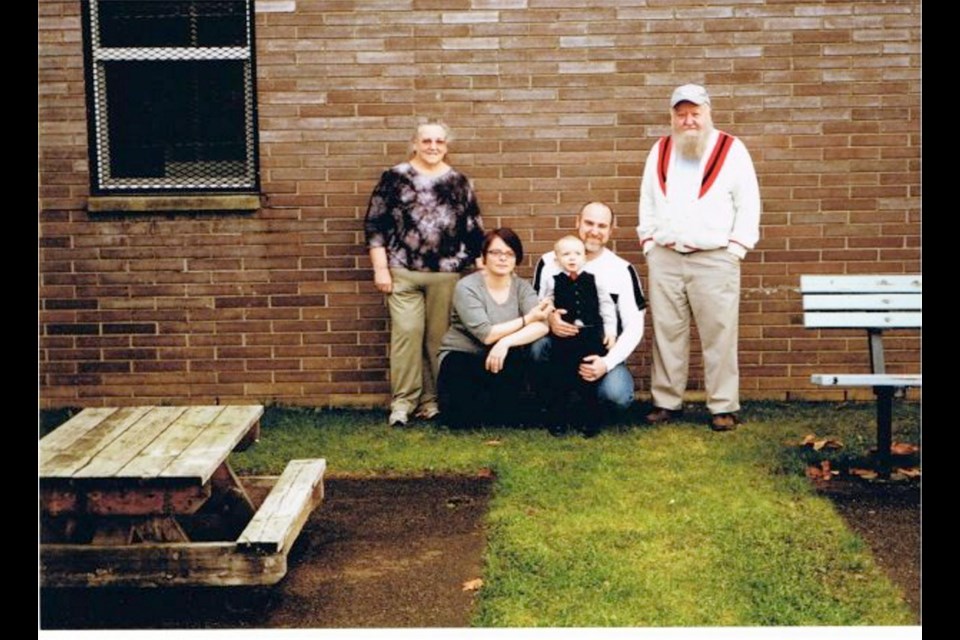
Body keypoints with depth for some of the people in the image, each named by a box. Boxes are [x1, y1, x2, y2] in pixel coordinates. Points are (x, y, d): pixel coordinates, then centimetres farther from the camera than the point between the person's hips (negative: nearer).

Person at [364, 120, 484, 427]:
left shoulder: (458, 182, 10)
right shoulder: (394, 178, 2)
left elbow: (474, 230, 12)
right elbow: (375, 225, 1)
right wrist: (380, 268, -4)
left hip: (446, 273, 2)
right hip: (403, 272, -2)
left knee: (439, 337, 5)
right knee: (406, 332, -6)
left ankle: (433, 400, 15)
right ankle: (402, 400, 3)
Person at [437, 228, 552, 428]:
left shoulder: (522, 287, -2)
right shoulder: (467, 287, -13)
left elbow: (541, 326, -20)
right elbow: (486, 335, -23)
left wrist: (506, 342, -35)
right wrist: (527, 318, -20)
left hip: (499, 359, 4)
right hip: (461, 358, -3)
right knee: (461, 417, -27)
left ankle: (503, 410, -3)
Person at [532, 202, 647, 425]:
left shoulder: (622, 270, -3)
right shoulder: (549, 263, -1)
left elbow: (634, 326, -4)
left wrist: (607, 362, -20)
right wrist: (548, 319, -25)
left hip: (602, 353, -1)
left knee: (616, 396, -31)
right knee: (538, 345, -34)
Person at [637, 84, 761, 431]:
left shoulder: (732, 150, 1)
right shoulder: (659, 151, 13)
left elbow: (748, 204, 0)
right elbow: (647, 202, 18)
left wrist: (736, 247, -6)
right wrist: (649, 243, 9)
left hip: (714, 259, -3)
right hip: (664, 259, 3)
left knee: (719, 333, -4)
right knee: (666, 333, 6)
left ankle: (724, 407, 3)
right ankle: (666, 402, 15)